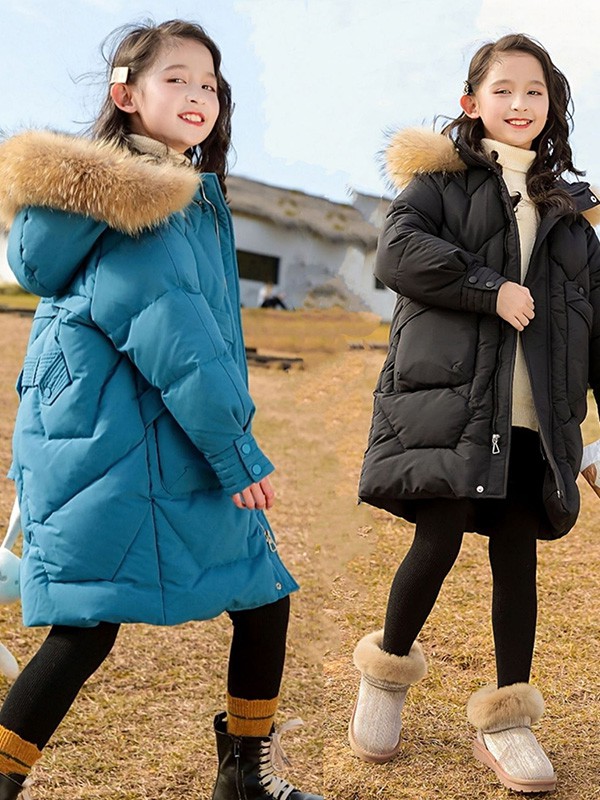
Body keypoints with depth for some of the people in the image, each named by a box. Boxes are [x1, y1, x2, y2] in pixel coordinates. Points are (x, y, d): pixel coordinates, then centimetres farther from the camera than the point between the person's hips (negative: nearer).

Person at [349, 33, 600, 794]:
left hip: (535, 416, 4)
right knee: (438, 542, -9)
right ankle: (387, 670, 19)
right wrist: (491, 289, -14)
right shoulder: (442, 178, 7)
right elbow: (398, 251, -10)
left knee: (516, 555, 5)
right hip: (447, 397, -4)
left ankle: (505, 718, 17)